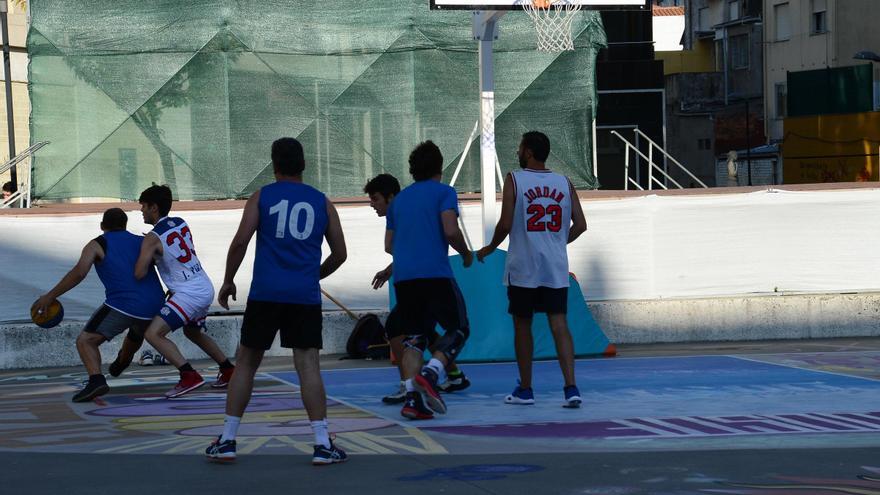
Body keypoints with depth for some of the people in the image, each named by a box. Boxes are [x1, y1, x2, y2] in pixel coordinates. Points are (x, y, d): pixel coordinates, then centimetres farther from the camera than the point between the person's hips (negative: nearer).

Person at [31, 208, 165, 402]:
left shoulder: (96, 245, 5)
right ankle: (121, 364, 65)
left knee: (85, 341, -3)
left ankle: (96, 380, -27)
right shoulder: (142, 242, 20)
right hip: (153, 306, 6)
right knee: (136, 335, 38)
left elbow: (79, 272, -10)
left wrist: (50, 296, -8)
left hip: (122, 305, -6)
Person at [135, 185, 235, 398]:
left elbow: (139, 273, -18)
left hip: (188, 293, -9)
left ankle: (189, 376, -22)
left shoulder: (153, 238, -13)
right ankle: (228, 371, 40)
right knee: (193, 332, 32)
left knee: (153, 334, -13)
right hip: (205, 287, 9)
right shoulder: (181, 223, 10)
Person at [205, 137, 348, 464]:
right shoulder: (322, 202, 12)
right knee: (308, 365, -1)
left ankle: (226, 441, 9)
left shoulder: (262, 197, 6)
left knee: (246, 363, 9)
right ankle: (322, 444, -9)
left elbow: (240, 242, -3)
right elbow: (339, 254, 15)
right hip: (305, 296, 1)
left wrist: (228, 282, 9)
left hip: (266, 293, -1)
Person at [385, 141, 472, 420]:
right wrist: (466, 254, 7)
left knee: (414, 337, 8)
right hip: (435, 273, -5)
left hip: (403, 276, 5)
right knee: (458, 328, 6)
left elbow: (389, 245, 22)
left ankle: (412, 397, -7)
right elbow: (451, 231, -10)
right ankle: (431, 373, -17)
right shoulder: (443, 192, 3)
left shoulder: (398, 200, 20)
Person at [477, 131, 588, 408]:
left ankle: (525, 390, 17)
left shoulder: (514, 180, -5)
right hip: (556, 269, 3)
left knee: (522, 325, 11)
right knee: (559, 325, -1)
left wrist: (490, 248, 7)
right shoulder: (564, 183, 6)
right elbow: (580, 225, 5)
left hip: (523, 269, -2)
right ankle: (571, 388, -15)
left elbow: (506, 224, -11)